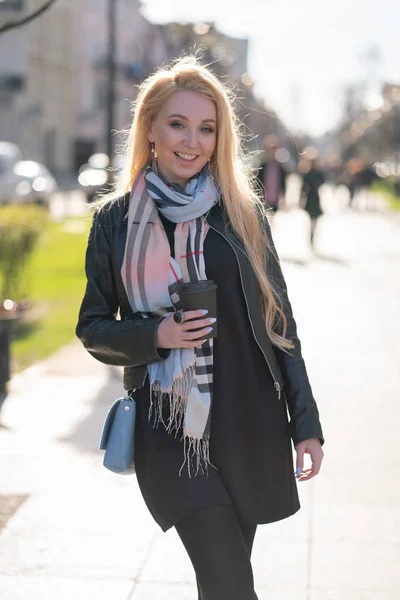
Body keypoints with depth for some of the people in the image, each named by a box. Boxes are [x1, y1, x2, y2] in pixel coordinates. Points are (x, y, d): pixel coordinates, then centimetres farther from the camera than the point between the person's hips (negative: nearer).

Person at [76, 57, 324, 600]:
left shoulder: (242, 211, 3)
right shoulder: (116, 219, 2)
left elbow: (277, 320, 5)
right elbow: (93, 328, 7)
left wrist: (306, 422, 2)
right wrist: (154, 335, -13)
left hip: (249, 424, 1)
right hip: (167, 429, -1)